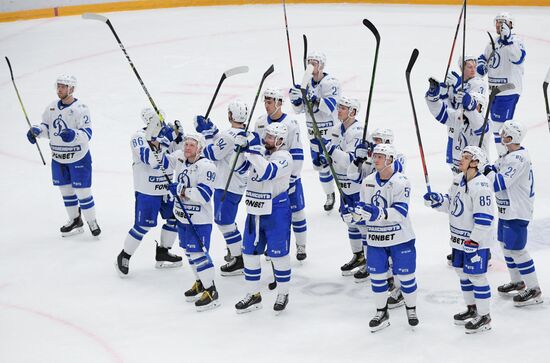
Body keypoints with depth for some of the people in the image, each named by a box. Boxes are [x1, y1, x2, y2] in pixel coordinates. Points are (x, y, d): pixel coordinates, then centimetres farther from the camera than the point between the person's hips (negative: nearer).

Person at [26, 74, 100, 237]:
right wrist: (36, 130, -7)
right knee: (66, 190, 16)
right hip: (58, 158, 6)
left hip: (78, 158, -6)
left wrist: (73, 134, -41)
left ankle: (92, 221, 15)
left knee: (83, 191, -2)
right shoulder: (52, 107, 3)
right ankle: (75, 220, 32)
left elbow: (87, 134, -23)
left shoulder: (80, 108, -17)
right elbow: (47, 127, 14)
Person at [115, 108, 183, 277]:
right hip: (147, 191, -7)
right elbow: (150, 160, -31)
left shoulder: (167, 133, 3)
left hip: (167, 187, 7)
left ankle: (163, 253, 30)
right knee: (143, 226, -5)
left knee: (175, 218, 14)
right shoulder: (139, 137, -18)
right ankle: (124, 256, 12)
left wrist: (179, 136, -10)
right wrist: (162, 142, -36)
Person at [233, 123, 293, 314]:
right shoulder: (258, 151, 6)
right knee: (250, 252, 9)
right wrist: (243, 143, -16)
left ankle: (283, 294, 20)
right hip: (255, 210, 6)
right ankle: (253, 295, 21)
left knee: (278, 254, 3)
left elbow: (267, 172, -29)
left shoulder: (284, 157, -14)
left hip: (276, 212, -6)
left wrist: (254, 150, -30)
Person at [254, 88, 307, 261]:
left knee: (296, 210, 2)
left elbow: (297, 153, -13)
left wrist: (292, 178, -15)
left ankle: (301, 246, 14)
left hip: (288, 175, -5)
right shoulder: (260, 123, 2)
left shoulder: (291, 124, -14)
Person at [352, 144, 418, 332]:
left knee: (405, 275, 6)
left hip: (400, 238, -5)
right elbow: (364, 208, 11)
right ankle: (381, 313, 24)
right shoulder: (368, 182, 3)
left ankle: (411, 309, 27)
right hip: (375, 238, 5)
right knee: (377, 276, 9)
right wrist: (355, 213, -12)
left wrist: (379, 213, -37)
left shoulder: (401, 181, -16)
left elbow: (401, 212, -24)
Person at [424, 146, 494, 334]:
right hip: (459, 238, 10)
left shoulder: (481, 186, -23)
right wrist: (438, 200, -3)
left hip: (476, 240, -9)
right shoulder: (458, 180, 6)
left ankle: (484, 316, 9)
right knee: (462, 272, 19)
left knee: (476, 276, -3)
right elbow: (451, 203, 18)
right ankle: (472, 308, 36)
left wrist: (474, 241, -24)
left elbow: (484, 218, -24)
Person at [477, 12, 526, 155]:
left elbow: (517, 57, -31)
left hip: (509, 91, -9)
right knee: (497, 123, 16)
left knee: (500, 125, -12)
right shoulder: (494, 42, 14)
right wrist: (481, 66, 3)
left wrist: (508, 39, -39)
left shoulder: (516, 40, -11)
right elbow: (483, 57, 25)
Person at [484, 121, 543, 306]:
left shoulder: (519, 159, -24)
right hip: (507, 209, 10)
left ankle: (534, 289, 0)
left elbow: (501, 184, -28)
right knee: (506, 245, 19)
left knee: (516, 249, -7)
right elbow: (497, 169, 12)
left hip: (517, 212, -10)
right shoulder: (509, 155, 7)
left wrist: (489, 172, -14)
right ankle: (517, 282, 34)